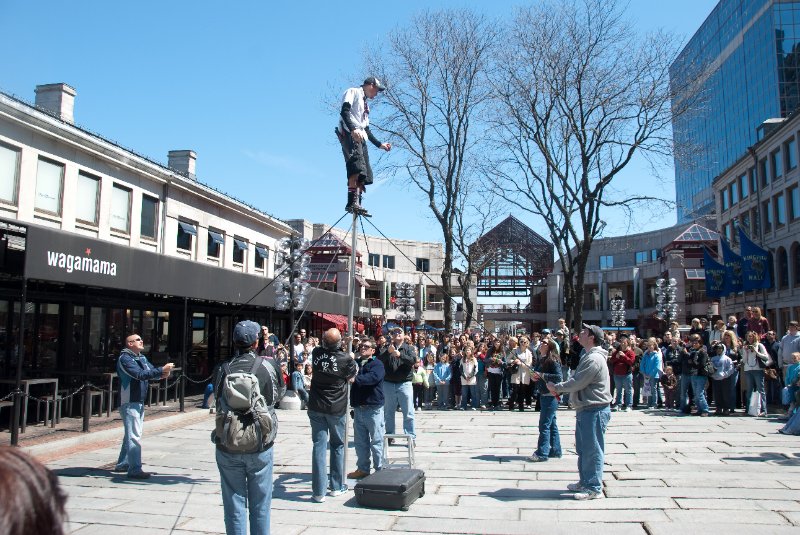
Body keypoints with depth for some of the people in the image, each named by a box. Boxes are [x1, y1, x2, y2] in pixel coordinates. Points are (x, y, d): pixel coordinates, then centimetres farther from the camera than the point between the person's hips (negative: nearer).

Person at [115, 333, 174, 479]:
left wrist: (163, 373, -15)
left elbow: (151, 371, 7)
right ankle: (135, 470, -11)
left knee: (131, 434, 18)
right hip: (129, 403, -9)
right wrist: (162, 370, -29)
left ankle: (122, 464, 30)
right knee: (134, 436, -12)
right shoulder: (124, 359, -14)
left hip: (139, 402, 9)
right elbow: (140, 374, -26)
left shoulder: (142, 358, 14)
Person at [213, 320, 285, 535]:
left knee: (234, 505, 11)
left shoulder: (224, 370, -6)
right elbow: (280, 393, 9)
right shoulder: (269, 365, -9)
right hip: (260, 446, -1)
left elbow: (219, 403, 5)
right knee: (260, 506, 12)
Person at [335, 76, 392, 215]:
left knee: (364, 175, -1)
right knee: (357, 166, -28)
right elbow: (344, 111, -11)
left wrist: (380, 144, 27)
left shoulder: (365, 104, 34)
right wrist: (353, 129, -26)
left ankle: (356, 204, -3)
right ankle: (352, 202, -38)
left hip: (361, 137, 9)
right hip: (349, 133, -9)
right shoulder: (353, 92, 8)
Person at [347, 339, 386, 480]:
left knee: (376, 441, 0)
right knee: (360, 441, 12)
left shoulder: (377, 364, -5)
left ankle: (379, 469, 9)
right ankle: (362, 468, 23)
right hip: (358, 408, 6)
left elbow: (372, 377, -25)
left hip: (373, 408, -6)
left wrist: (355, 379, -34)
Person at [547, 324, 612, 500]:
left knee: (592, 450, -2)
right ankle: (585, 482, 31)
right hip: (585, 409, 11)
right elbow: (577, 380, 20)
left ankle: (594, 488, 7)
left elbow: (577, 383, -21)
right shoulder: (588, 356, 15)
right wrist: (560, 389, 6)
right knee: (583, 448, 19)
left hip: (595, 410, -11)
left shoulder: (594, 359, -20)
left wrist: (557, 387, -8)